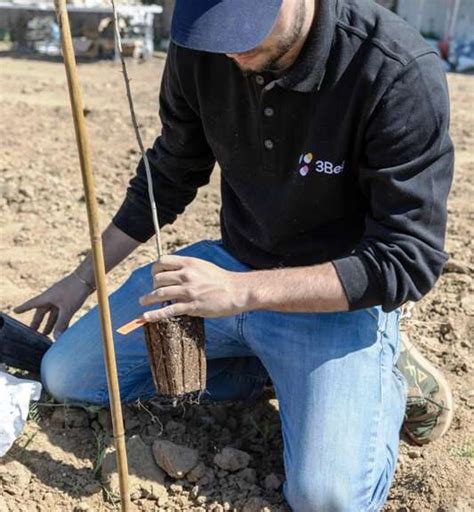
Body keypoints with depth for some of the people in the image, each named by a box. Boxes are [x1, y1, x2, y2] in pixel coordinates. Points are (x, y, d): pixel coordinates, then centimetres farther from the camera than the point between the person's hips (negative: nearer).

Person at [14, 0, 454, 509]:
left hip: (341, 293, -5)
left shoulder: (399, 72, -24)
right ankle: (273, 367, 8)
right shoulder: (198, 52, -8)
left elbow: (408, 260, -22)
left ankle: (386, 375, 7)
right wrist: (84, 277, 9)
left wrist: (242, 290, -30)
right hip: (230, 266, 6)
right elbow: (167, 180, 7)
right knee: (63, 374, 3)